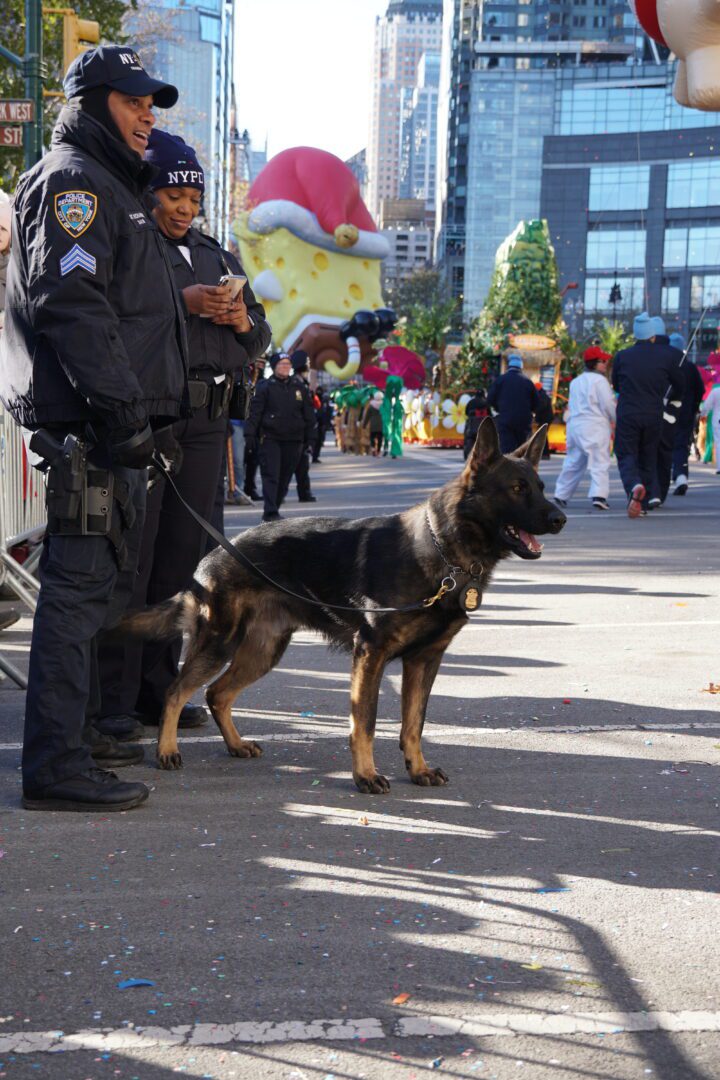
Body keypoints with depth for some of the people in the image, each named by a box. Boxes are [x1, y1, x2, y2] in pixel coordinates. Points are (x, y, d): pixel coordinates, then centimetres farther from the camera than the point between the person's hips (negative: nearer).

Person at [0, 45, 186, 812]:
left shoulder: (110, 187, 26)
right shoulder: (70, 179, -7)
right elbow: (70, 302, -20)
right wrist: (121, 409, -24)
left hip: (105, 421, 11)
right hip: (86, 422, -11)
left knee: (98, 581, 16)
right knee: (81, 582, -11)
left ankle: (76, 730, 27)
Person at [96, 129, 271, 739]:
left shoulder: (217, 256, 22)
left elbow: (259, 342, 25)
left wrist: (243, 320, 3)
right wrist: (182, 302, -17)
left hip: (206, 420, 6)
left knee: (183, 556, 7)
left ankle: (157, 689, 15)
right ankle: (113, 699, -2)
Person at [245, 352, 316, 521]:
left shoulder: (298, 387, 11)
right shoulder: (265, 387, -1)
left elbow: (308, 413, 14)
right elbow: (255, 412, -4)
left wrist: (309, 435, 10)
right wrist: (250, 434, -11)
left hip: (293, 440, 4)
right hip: (270, 438, -4)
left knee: (285, 476, 8)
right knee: (271, 475, -9)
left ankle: (274, 509, 19)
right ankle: (270, 511, -11)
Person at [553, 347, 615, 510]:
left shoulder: (575, 382, 17)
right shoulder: (599, 380, -7)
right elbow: (608, 405, -8)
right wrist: (616, 421, 3)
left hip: (574, 424, 8)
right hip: (595, 425, -8)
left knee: (573, 462, 17)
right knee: (600, 462, -10)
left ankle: (561, 495, 20)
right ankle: (599, 495, -23)